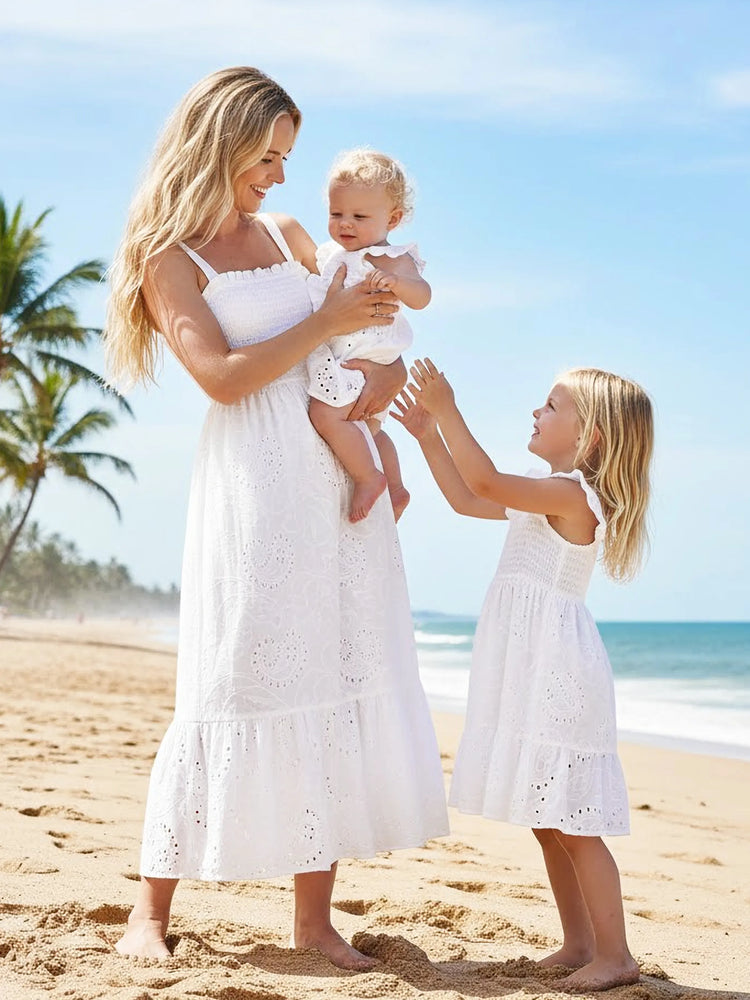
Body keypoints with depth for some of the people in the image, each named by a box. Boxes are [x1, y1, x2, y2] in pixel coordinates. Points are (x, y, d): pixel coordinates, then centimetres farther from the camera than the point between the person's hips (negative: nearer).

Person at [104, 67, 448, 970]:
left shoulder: (288, 236, 18)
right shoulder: (169, 259, -1)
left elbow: (377, 310, 24)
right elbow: (223, 376, -13)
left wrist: (387, 364, 3)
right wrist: (325, 323, -11)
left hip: (339, 476, 6)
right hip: (254, 482, -6)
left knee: (341, 683, 3)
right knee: (234, 683, -5)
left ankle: (314, 916, 11)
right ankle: (151, 909, 8)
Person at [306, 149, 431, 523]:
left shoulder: (390, 259, -15)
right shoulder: (331, 252, 9)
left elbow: (421, 296, -32)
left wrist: (396, 281, -49)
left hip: (362, 357, -10)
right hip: (332, 357, 10)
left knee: (326, 414, -26)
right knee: (369, 429, 23)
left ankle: (368, 478, -13)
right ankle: (395, 488, 39)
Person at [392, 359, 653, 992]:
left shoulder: (573, 493, -14)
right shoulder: (544, 496, 17)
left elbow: (487, 482, -24)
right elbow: (466, 500, 25)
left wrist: (448, 410, -20)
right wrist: (428, 435, 20)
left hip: (557, 672, -10)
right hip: (531, 671, 10)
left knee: (570, 822, -8)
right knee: (548, 821, 13)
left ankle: (615, 955, -2)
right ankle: (579, 944, 21)